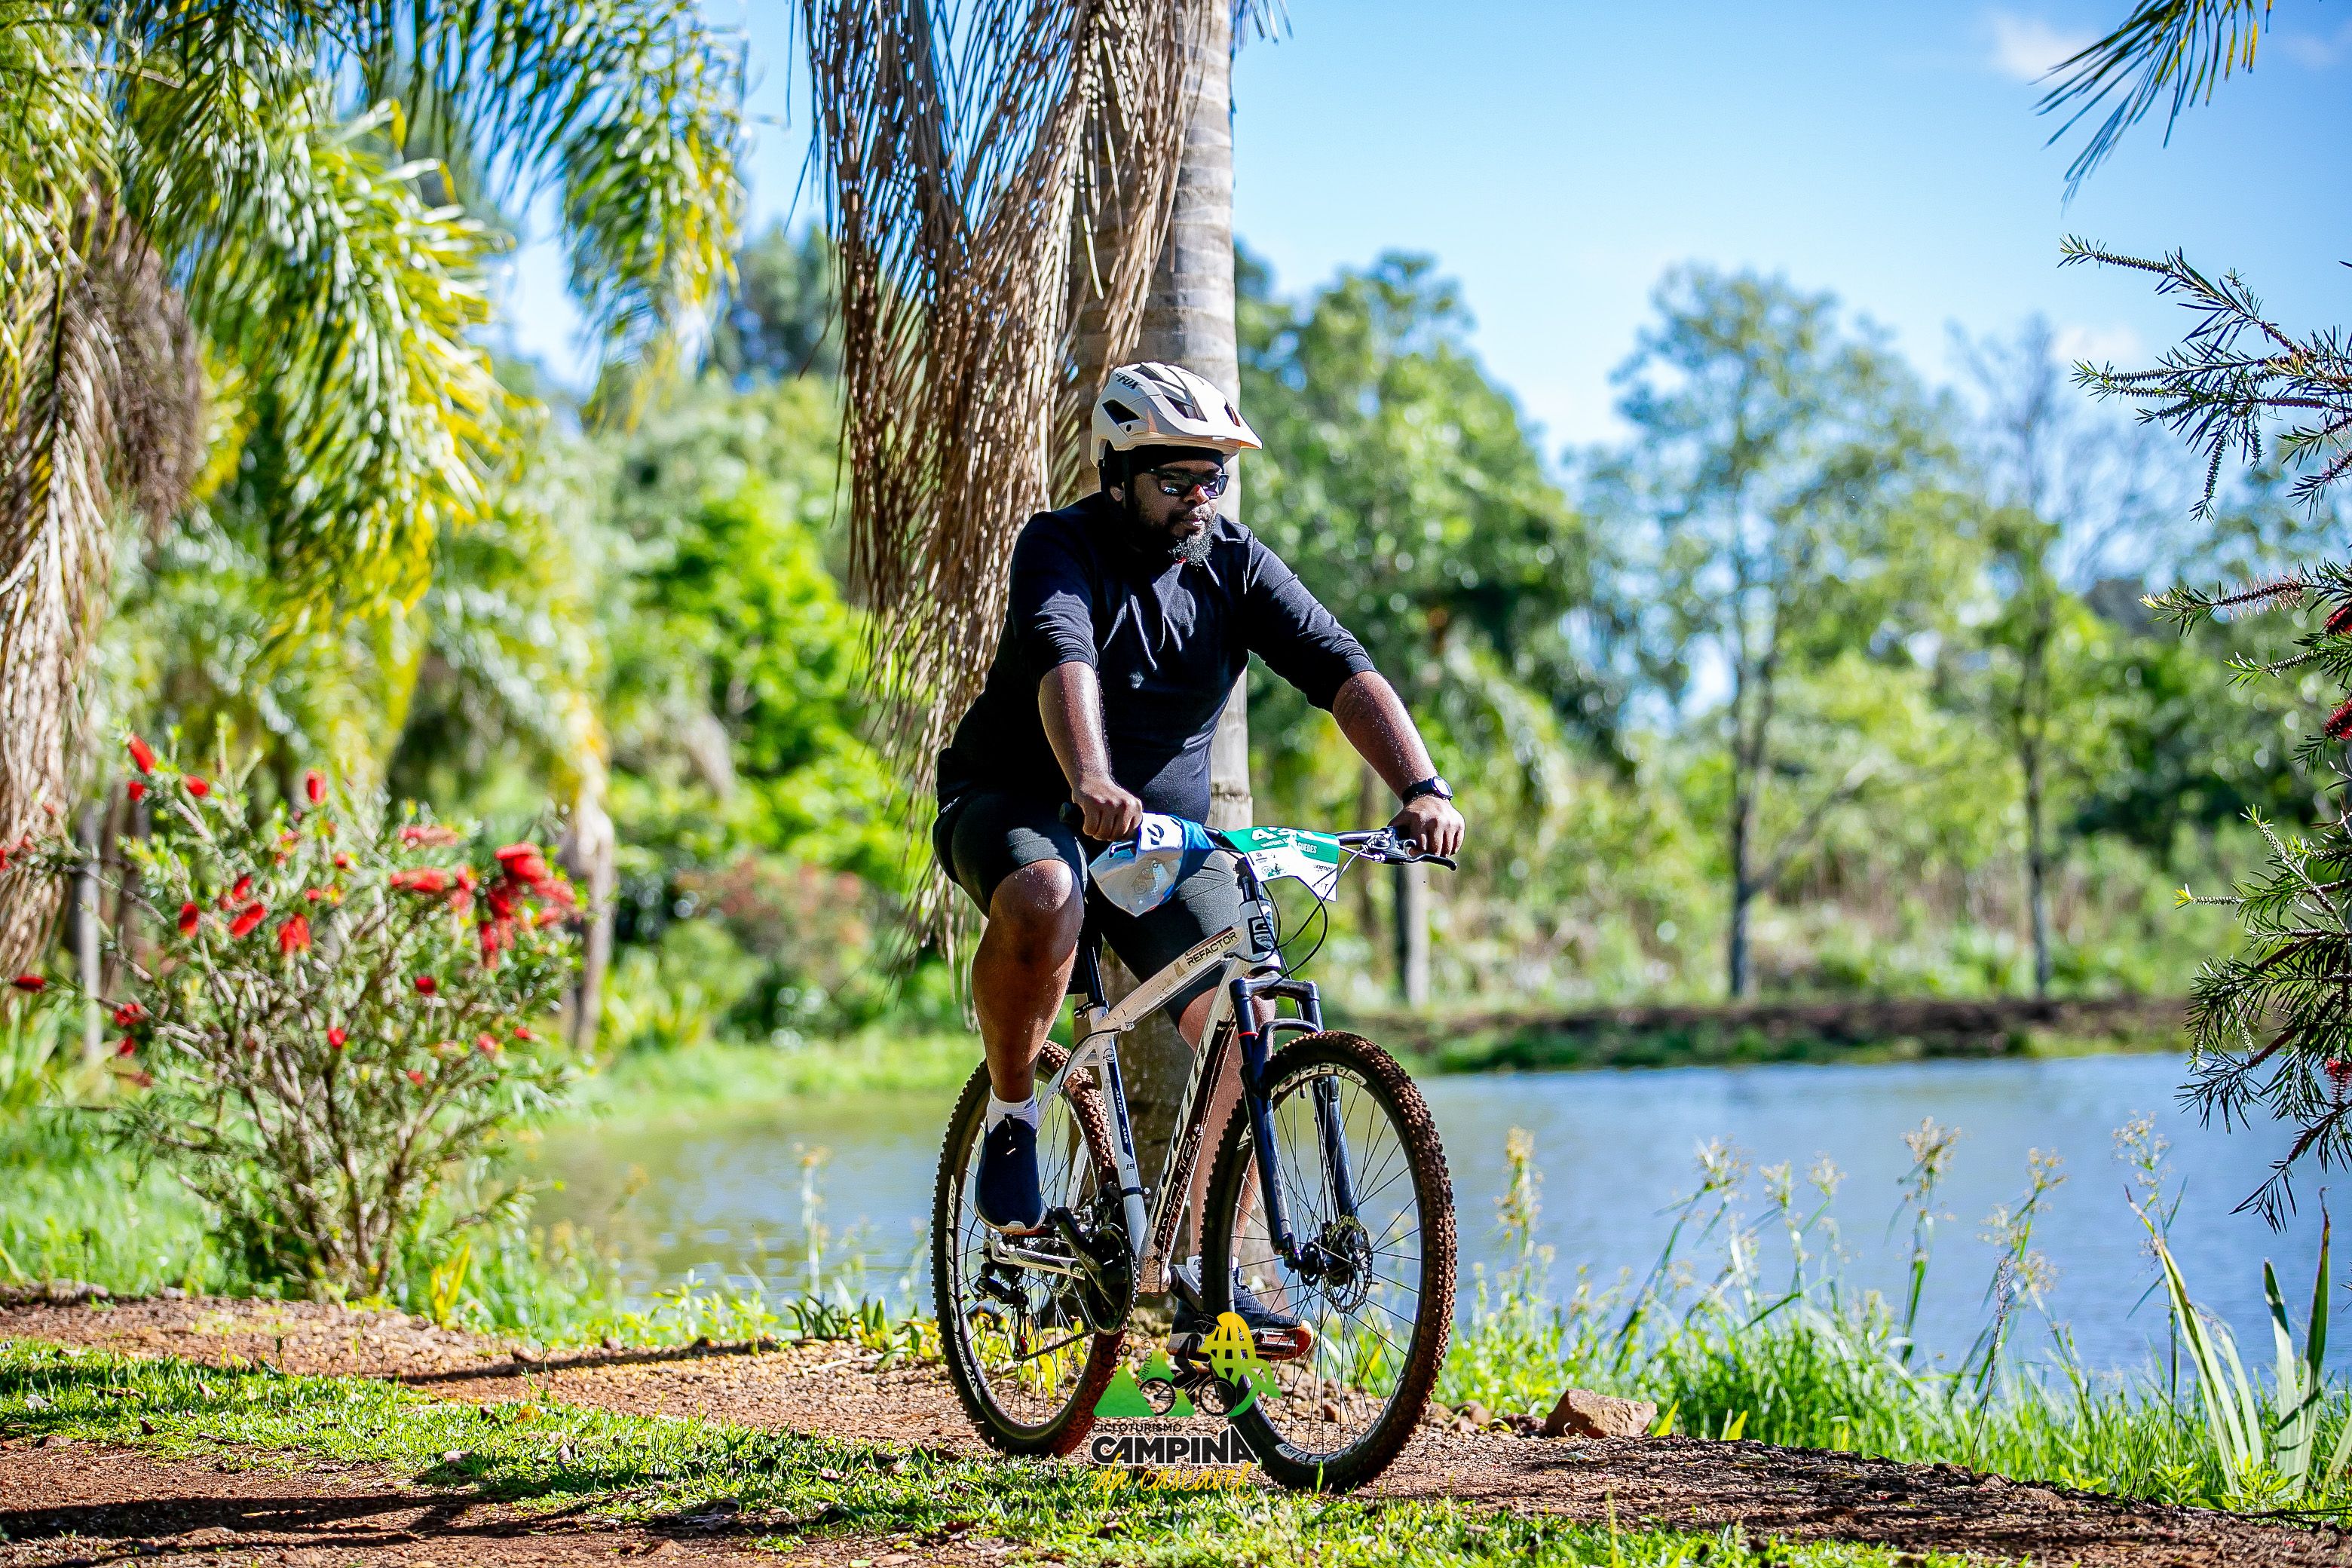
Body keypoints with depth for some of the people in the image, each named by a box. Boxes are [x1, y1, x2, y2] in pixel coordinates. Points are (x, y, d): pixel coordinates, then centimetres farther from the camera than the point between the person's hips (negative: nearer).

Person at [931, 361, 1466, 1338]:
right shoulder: (1062, 548, -15)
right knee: (1044, 901, -39)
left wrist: (1422, 789, -32)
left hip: (1166, 828, 4)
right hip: (1017, 804, -4)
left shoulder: (1235, 566, -3)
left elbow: (1343, 673, -15)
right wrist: (1091, 784, -56)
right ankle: (1011, 1116, -15)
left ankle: (1205, 1266, -1)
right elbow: (1063, 660, -36)